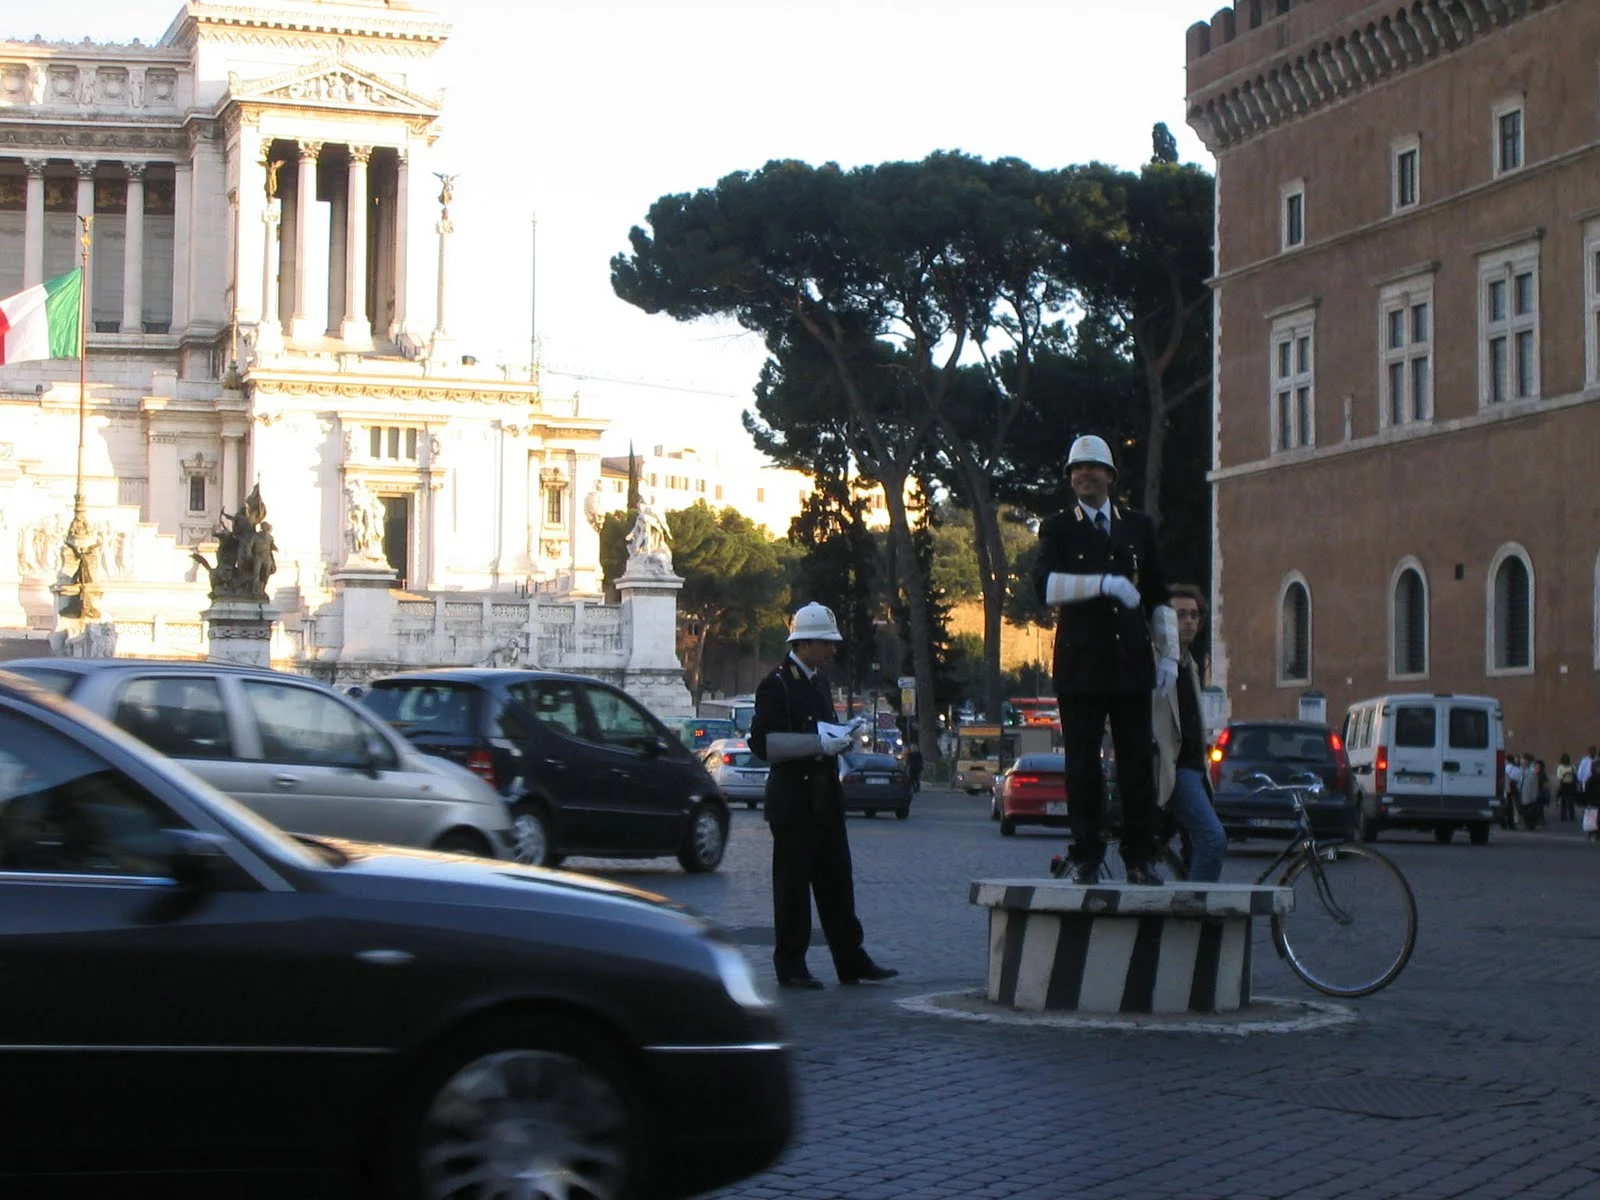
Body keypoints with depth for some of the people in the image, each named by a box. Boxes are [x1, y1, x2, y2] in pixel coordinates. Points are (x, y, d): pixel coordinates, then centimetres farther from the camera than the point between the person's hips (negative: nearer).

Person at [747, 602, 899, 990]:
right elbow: (763, 743, -16)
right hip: (793, 796, -8)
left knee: (837, 882, 9)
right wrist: (818, 743, -20)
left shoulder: (820, 682, 17)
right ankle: (790, 968, 6)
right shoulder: (777, 684, -10)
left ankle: (852, 961, 12)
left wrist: (838, 740, 7)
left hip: (825, 795, 8)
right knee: (793, 884, -1)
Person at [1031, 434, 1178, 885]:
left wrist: (1168, 655, 11)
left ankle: (1140, 857, 5)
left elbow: (1158, 596, 19)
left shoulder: (1138, 527, 16)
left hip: (1131, 661, 2)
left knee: (1137, 762, 1)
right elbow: (1044, 584, -13)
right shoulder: (1058, 529, 6)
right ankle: (1086, 858, 5)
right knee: (1082, 763, -1)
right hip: (1080, 662, -2)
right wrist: (1104, 583, -23)